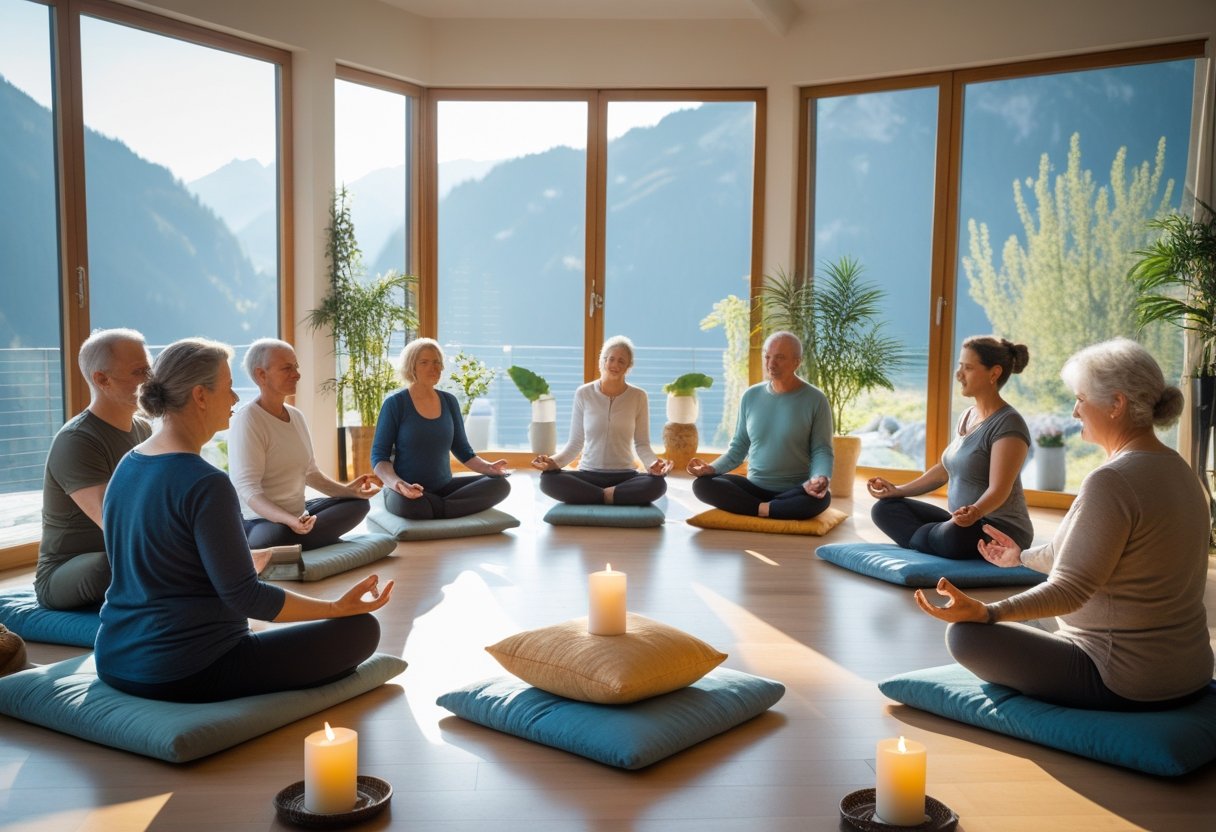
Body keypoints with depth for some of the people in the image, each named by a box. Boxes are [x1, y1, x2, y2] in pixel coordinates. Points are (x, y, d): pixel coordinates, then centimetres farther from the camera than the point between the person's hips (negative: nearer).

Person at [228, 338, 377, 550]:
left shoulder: (296, 416, 9)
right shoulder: (247, 420, -17)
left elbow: (310, 473, 17)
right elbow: (247, 488, -25)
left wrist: (347, 490, 1)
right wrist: (288, 519, -40)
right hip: (259, 520, -10)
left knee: (358, 503, 4)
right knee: (278, 536, -40)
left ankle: (291, 546, -10)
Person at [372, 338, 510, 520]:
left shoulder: (449, 401, 8)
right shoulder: (395, 403, -6)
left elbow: (463, 451, 14)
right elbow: (379, 457, -7)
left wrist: (489, 467, -7)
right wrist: (396, 483, -28)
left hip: (444, 487, 5)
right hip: (408, 492, -5)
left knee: (500, 484, -16)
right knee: (407, 503, -41)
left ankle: (437, 509, -17)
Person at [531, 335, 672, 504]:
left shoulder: (638, 396, 0)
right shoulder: (583, 394, 0)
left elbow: (642, 443, 3)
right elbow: (575, 443, 4)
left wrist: (653, 463, -19)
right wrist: (554, 461, -15)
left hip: (624, 475, 0)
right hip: (588, 474, 1)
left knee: (657, 484, -33)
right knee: (548, 479, -29)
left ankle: (597, 496, -20)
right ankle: (616, 496, -21)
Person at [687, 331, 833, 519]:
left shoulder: (815, 400, -6)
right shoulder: (751, 396, 4)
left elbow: (821, 450, -6)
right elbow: (739, 446, 10)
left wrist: (820, 479, -28)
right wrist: (712, 468, -8)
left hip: (795, 491, -3)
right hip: (754, 487, 3)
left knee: (820, 498, -37)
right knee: (702, 484, -20)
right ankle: (765, 508, -24)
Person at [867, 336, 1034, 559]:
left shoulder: (1008, 424, -16)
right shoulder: (968, 416, 11)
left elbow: (998, 489, -24)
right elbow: (945, 469, 19)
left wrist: (975, 511, -45)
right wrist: (898, 490, 12)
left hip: (1001, 530, -8)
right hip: (962, 522, 8)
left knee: (953, 536, -39)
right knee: (885, 509, 1)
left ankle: (916, 539, -8)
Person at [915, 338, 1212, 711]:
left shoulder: (1112, 481, -24)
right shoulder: (1177, 468, 7)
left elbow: (1069, 589, -28)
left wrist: (984, 612, -37)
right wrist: (1023, 556, 30)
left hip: (1125, 685, -10)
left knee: (966, 634, -5)